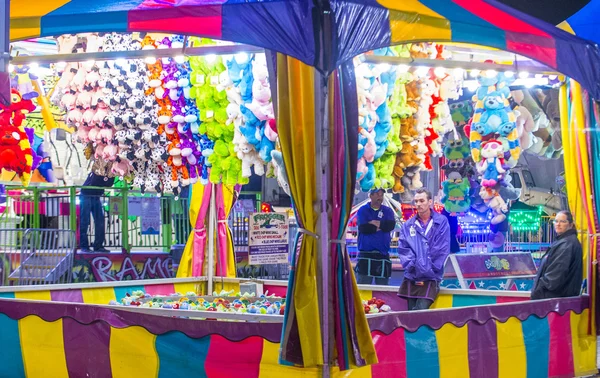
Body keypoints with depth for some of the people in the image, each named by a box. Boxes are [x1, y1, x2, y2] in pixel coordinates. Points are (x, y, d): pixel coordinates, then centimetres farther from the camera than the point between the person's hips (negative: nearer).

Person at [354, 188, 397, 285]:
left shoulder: (388, 211, 11)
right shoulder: (362, 211, 4)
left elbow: (391, 225, -9)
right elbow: (363, 228, -13)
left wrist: (374, 223, -7)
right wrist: (382, 226, -5)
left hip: (383, 254, 3)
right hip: (365, 253, -2)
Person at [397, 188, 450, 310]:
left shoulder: (441, 222, 2)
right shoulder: (408, 225, 10)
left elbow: (442, 249, -5)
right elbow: (403, 249, 4)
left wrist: (428, 268, -10)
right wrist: (413, 266, -11)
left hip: (431, 277, -3)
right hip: (411, 277, 3)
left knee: (421, 311, -18)